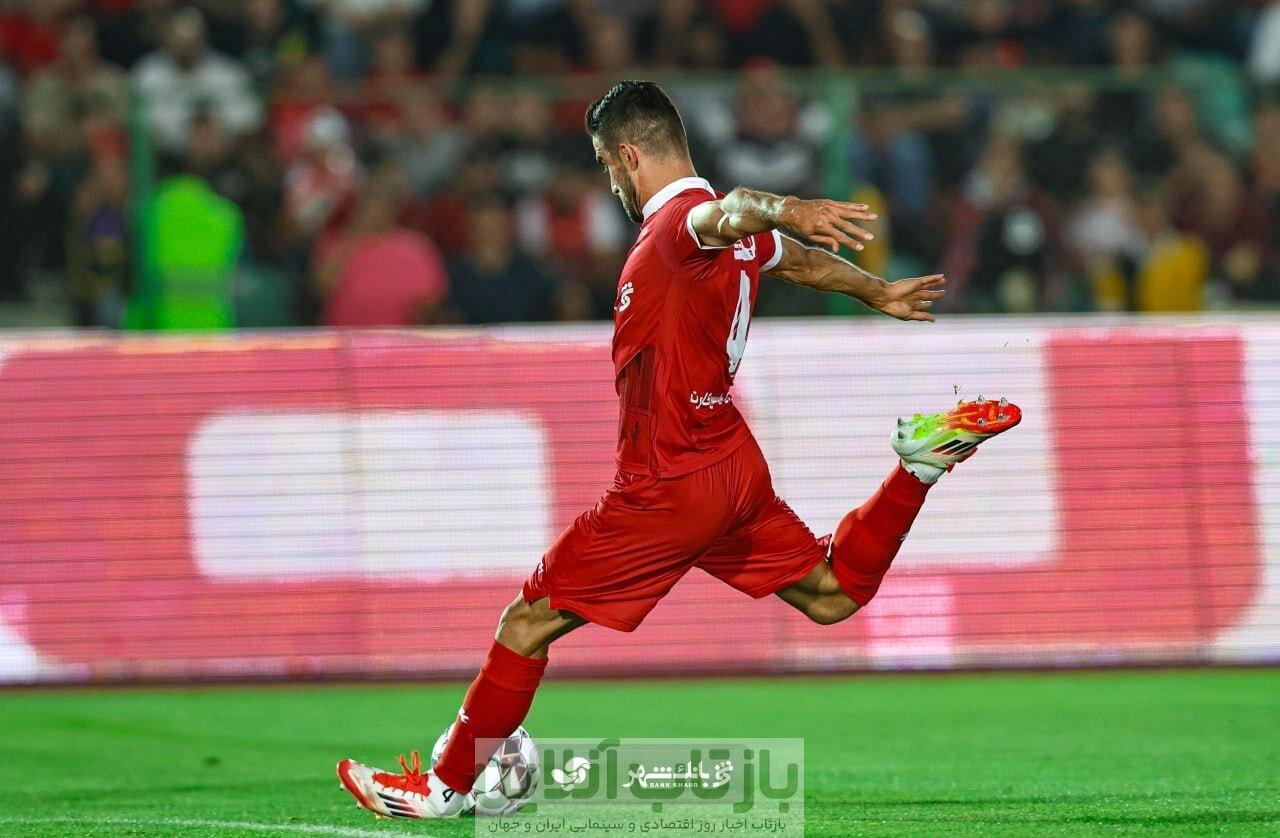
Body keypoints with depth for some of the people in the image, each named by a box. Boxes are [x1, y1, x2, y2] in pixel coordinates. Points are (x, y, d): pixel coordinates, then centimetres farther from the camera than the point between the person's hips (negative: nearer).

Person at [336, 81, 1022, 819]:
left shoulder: (682, 222, -18)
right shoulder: (722, 228, 10)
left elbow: (731, 212, -43)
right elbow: (803, 259, 31)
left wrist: (786, 211, -67)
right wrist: (879, 293, 49)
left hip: (669, 488, -9)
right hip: (735, 463, 9)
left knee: (528, 625, 0)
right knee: (833, 596, 20)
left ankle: (448, 786, 6)